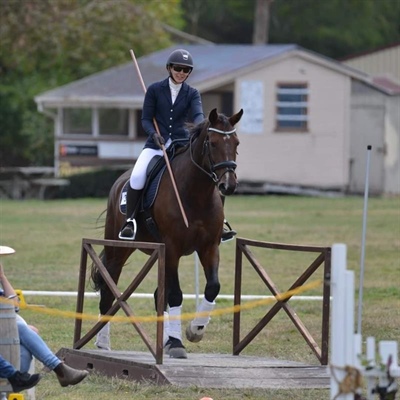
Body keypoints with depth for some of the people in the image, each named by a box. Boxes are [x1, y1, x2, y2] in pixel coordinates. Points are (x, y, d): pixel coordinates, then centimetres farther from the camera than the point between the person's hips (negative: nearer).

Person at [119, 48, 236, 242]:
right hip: (156, 144, -2)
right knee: (137, 176, -28)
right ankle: (130, 221, -14)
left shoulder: (192, 94, 5)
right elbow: (146, 119, 1)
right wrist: (154, 134, -20)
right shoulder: (155, 90, 1)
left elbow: (198, 114, -12)